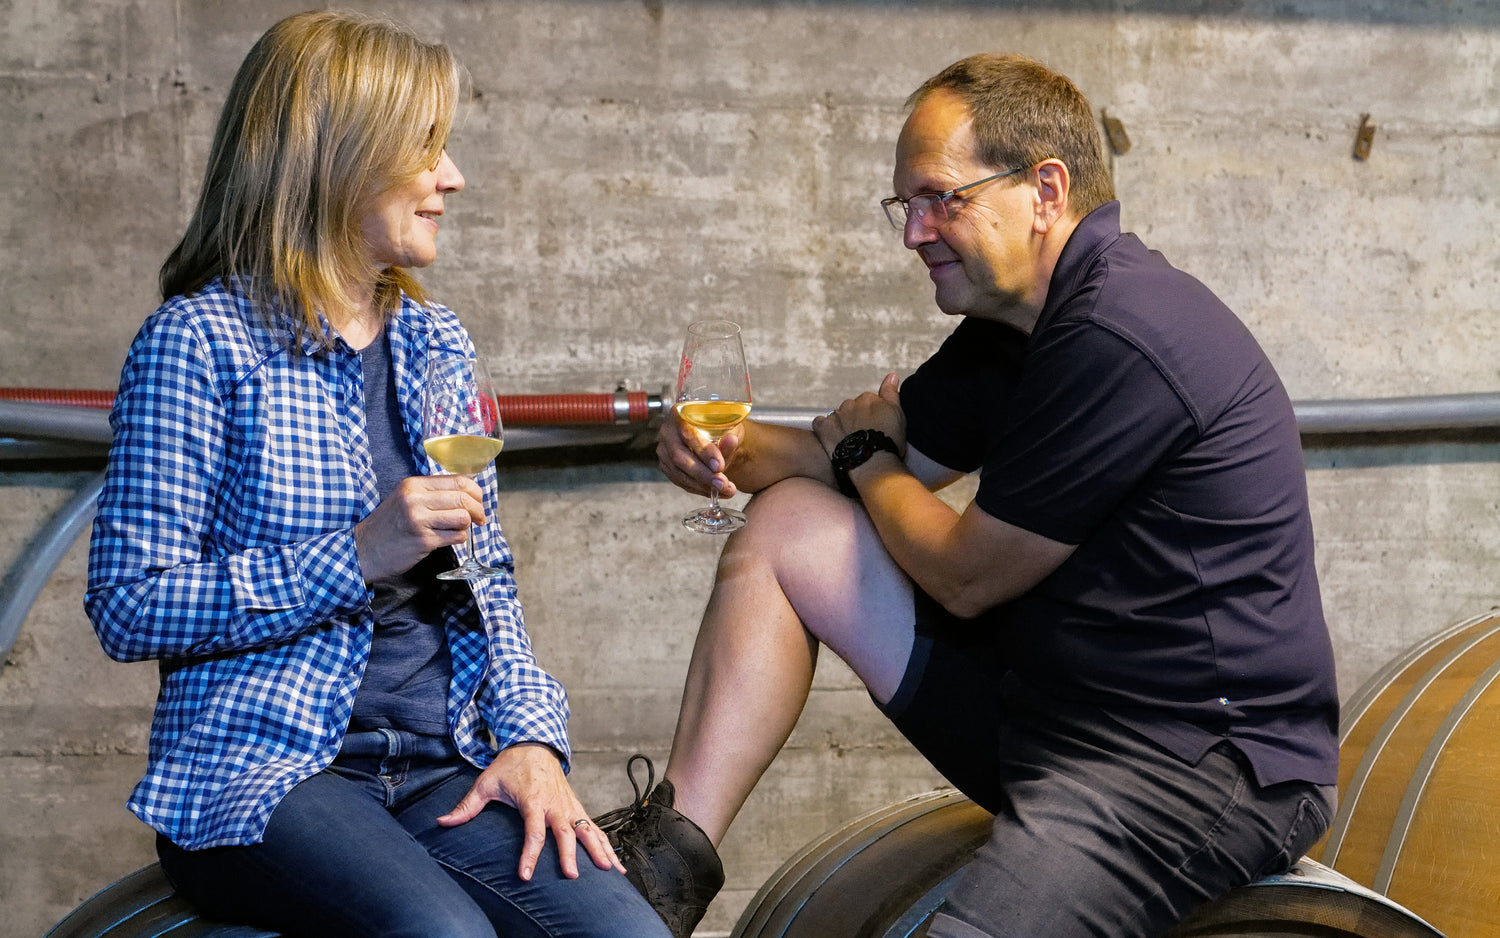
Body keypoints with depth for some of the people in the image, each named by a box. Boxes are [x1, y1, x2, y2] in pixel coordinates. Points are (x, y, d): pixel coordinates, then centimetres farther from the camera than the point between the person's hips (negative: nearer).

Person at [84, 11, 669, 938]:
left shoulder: (434, 340, 17)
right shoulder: (200, 340, -4)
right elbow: (128, 608, -9)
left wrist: (529, 735, 2)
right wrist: (357, 559, -16)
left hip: (442, 766, 5)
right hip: (263, 770, -5)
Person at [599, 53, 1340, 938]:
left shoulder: (1122, 340, -23)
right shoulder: (1016, 322, 9)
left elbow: (966, 578, -16)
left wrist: (863, 453, 3)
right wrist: (737, 448, -2)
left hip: (1197, 759, -10)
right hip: (1042, 695, 10)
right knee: (786, 528, 8)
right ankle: (674, 849, 6)